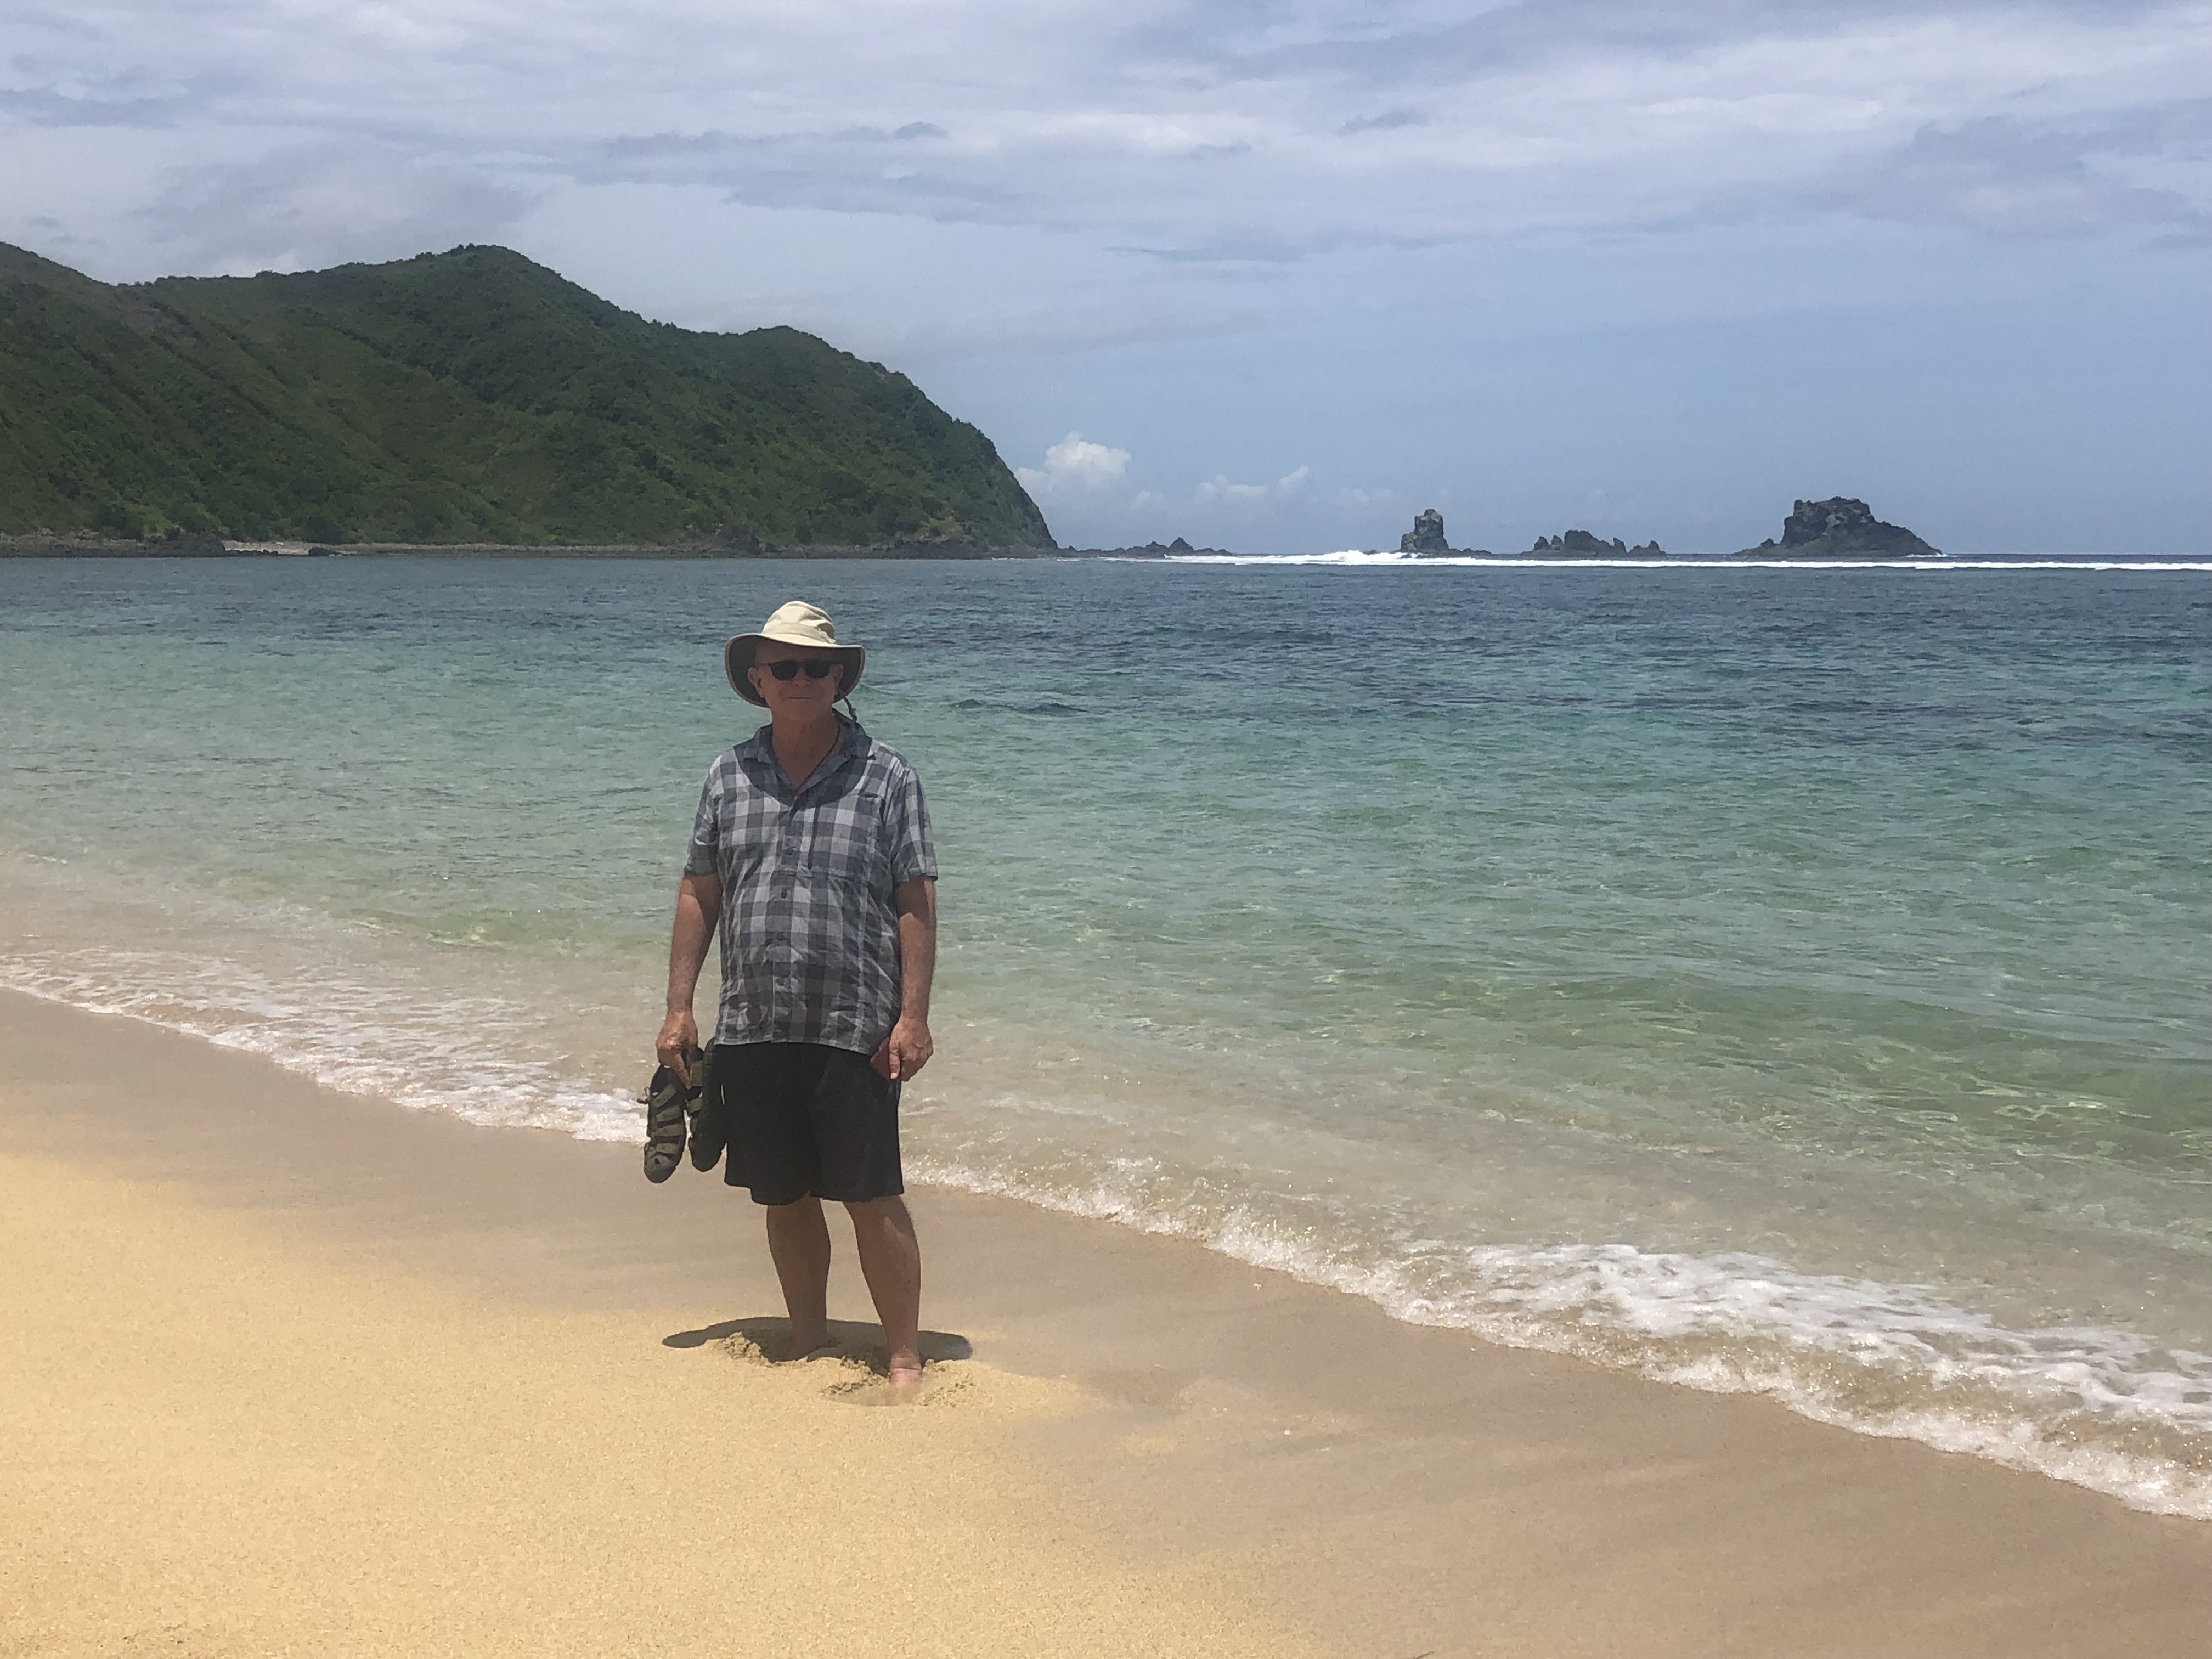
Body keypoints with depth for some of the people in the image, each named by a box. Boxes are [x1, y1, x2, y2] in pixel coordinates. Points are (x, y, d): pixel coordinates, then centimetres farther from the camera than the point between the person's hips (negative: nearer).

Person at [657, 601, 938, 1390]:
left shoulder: (885, 777, -1)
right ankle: (809, 1345, 26)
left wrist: (913, 1016, -10)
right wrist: (680, 1007, 7)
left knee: (872, 1199, -3)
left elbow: (916, 905, -4)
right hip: (751, 1030, 4)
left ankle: (904, 1357, 8)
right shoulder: (730, 776, 9)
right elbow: (698, 895, 12)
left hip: (854, 1031, -4)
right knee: (784, 1199, 12)